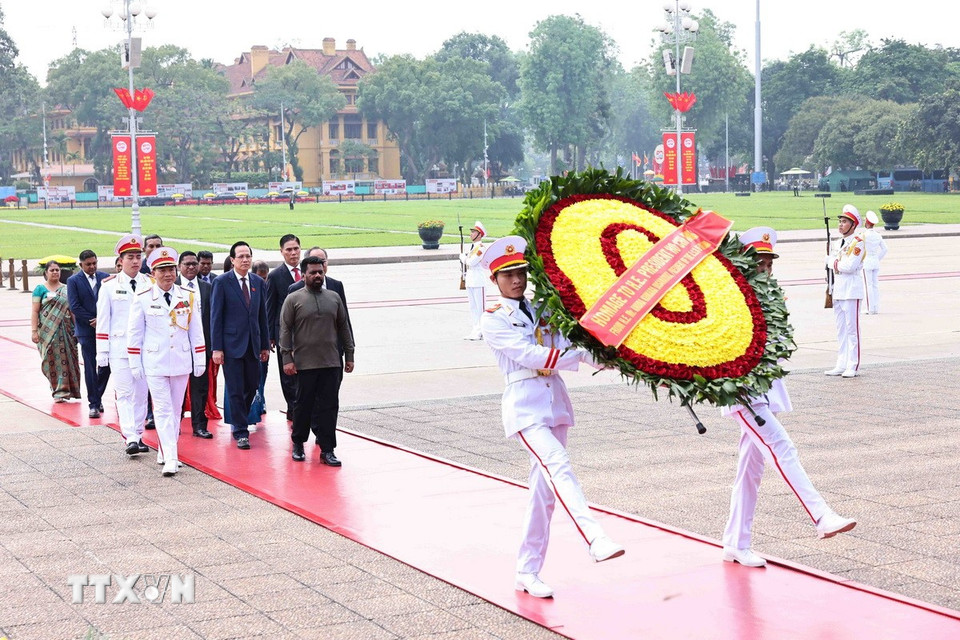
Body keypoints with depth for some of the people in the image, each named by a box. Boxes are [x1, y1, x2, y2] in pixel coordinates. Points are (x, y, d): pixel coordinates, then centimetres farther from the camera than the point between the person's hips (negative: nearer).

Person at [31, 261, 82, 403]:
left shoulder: (66, 289, 13)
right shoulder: (40, 289, 5)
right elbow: (35, 311, 0)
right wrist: (34, 331, -9)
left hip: (65, 331, 2)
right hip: (47, 331, -2)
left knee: (65, 358, -2)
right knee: (51, 359, -5)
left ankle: (61, 391, 5)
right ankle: (59, 391, 2)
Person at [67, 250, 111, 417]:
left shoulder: (105, 277, 7)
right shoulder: (73, 281, -2)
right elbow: (74, 306, -7)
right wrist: (92, 321, -11)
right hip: (86, 330, -3)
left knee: (106, 364, 1)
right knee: (90, 367, 0)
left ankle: (98, 396, 23)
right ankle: (94, 403, 7)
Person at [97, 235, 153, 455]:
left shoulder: (150, 284, 6)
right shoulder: (109, 286, 1)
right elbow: (103, 321, 2)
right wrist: (102, 352, -2)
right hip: (120, 349, -2)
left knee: (141, 393, 8)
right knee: (124, 393, -8)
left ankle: (138, 435, 16)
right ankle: (130, 438, -14)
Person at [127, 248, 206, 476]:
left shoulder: (189, 297, 3)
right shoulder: (142, 299, -3)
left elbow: (196, 331, 7)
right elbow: (134, 333, 1)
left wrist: (200, 360, 6)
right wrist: (135, 364, -1)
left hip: (181, 362, 3)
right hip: (154, 362, -3)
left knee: (176, 408, 10)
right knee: (163, 409, -6)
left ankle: (165, 452, 23)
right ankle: (170, 458, -10)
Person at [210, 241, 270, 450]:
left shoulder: (258, 282, 9)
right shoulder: (222, 282, -5)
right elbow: (215, 316, -6)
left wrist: (265, 345, 11)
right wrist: (216, 348, -11)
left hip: (253, 344, 5)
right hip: (231, 344, -5)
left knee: (252, 387, 10)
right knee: (235, 390, -1)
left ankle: (238, 420, 32)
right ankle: (240, 432, 6)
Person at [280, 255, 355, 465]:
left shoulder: (334, 298, 11)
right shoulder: (293, 299, 0)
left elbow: (343, 328, 15)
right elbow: (285, 330, -2)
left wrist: (349, 355, 11)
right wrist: (287, 359, -9)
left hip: (331, 363, 3)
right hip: (305, 364, -3)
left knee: (330, 406, 1)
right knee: (303, 405, 5)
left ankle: (327, 450, 5)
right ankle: (298, 444, 22)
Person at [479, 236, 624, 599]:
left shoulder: (541, 310, 16)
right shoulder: (494, 320, -1)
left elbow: (569, 347, 4)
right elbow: (531, 356, -13)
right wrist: (583, 355, -19)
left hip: (555, 400, 6)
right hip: (525, 406, -6)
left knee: (545, 487, 6)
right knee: (558, 466, -26)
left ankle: (528, 572, 13)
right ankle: (595, 541, -42)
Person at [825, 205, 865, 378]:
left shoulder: (857, 242, -10)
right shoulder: (839, 242, 17)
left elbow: (850, 266, -20)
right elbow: (829, 261, 10)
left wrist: (836, 263, -4)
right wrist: (839, 263, -8)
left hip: (851, 289, -8)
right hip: (838, 289, 8)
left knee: (852, 329, -6)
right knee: (841, 329, 11)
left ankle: (853, 367, -4)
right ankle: (842, 365, 17)